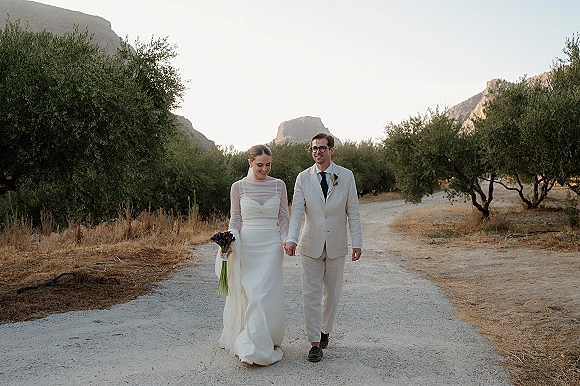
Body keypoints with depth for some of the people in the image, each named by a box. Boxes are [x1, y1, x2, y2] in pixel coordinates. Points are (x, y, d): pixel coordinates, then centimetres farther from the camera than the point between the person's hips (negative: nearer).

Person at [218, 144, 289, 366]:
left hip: (271, 246, 0)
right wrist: (230, 241, -10)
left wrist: (285, 239, -7)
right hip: (246, 245, 0)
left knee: (265, 295, -4)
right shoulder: (238, 187, 1)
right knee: (248, 294, 1)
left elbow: (283, 217, 8)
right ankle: (252, 345, 17)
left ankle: (260, 346, 9)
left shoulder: (278, 185, 4)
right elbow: (235, 219, 6)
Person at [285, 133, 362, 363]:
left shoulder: (346, 176, 1)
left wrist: (357, 242, -2)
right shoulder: (303, 178, 0)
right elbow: (297, 211, -8)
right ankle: (315, 342, 9)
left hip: (336, 245, 1)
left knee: (332, 293, 13)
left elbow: (353, 212, 2)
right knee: (311, 294, 0)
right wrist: (291, 238, -23)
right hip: (311, 245, 0)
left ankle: (325, 330, 34)